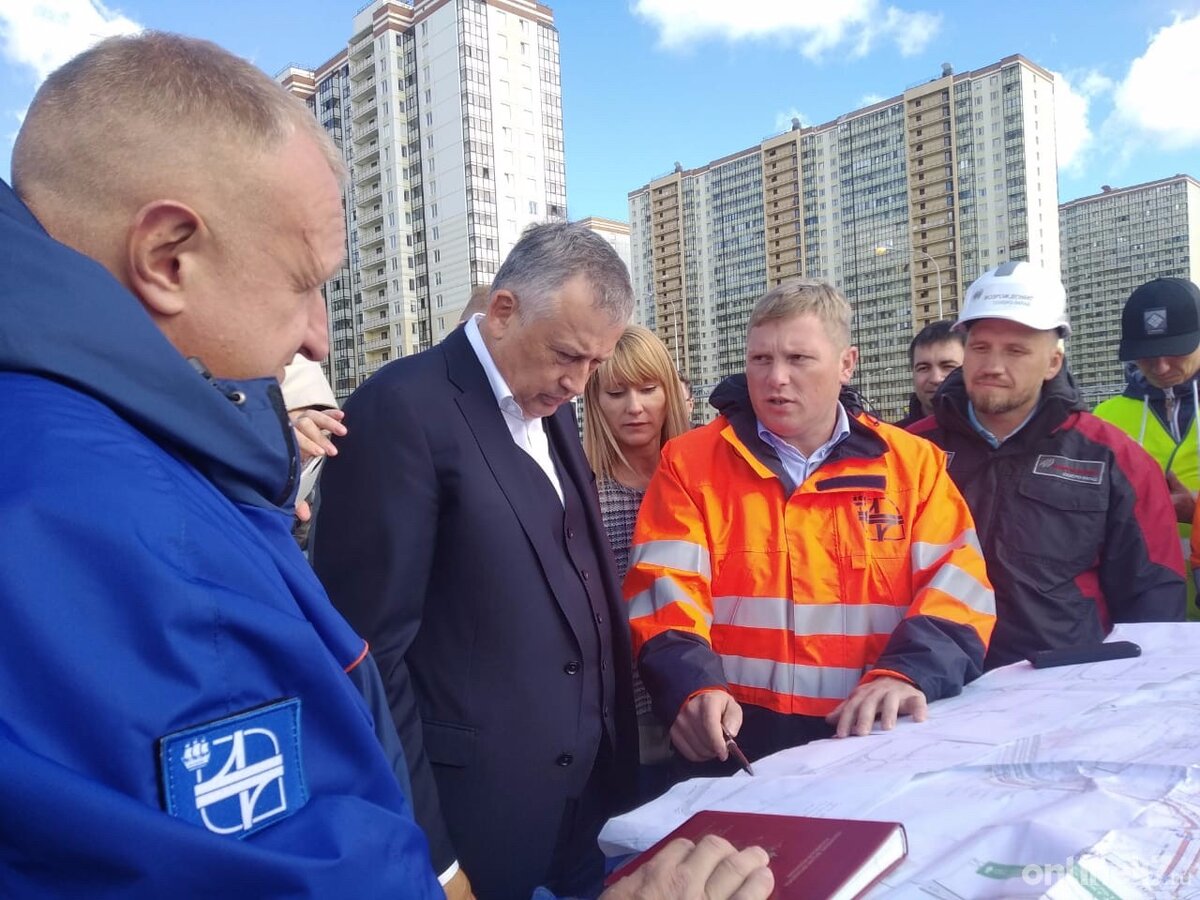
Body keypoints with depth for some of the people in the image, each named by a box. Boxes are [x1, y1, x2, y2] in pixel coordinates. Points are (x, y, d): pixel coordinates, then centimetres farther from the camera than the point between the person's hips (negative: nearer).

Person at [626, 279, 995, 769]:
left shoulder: (912, 463, 8)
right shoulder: (690, 462, 4)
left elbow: (956, 587, 2)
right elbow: (665, 593, -4)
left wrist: (906, 672, -15)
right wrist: (694, 687, -21)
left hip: (876, 742, 1)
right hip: (734, 743, -1)